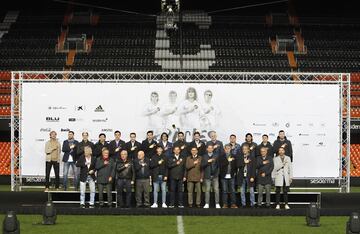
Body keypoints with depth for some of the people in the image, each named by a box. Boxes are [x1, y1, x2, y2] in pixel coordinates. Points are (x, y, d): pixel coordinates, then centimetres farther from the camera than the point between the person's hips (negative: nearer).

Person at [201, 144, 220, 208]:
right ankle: (207, 204, 4)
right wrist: (208, 161, -15)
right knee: (207, 190, -1)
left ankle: (217, 204, -1)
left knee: (216, 190, -4)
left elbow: (219, 164, 1)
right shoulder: (204, 156, 9)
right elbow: (202, 165, -1)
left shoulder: (216, 156, 9)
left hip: (215, 175, 0)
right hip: (207, 176, 0)